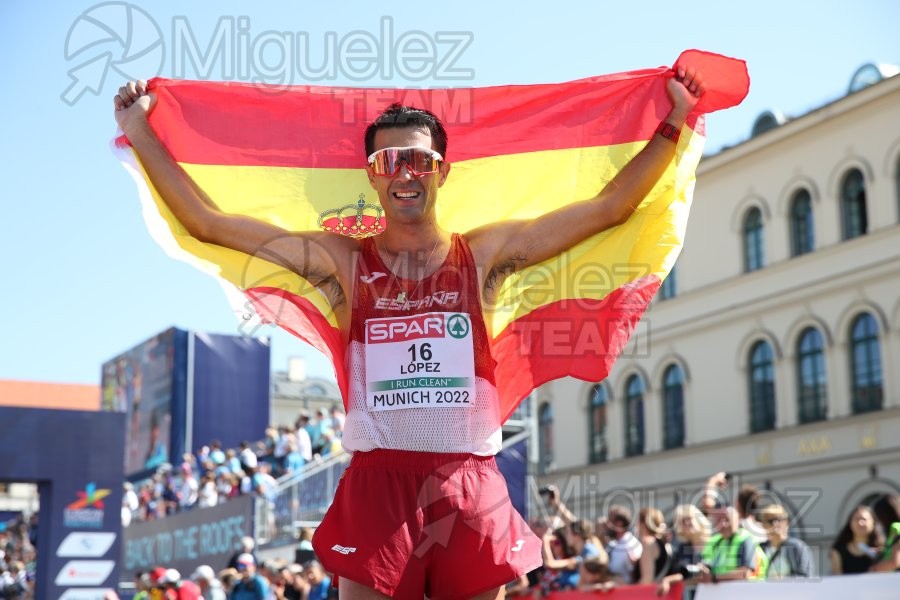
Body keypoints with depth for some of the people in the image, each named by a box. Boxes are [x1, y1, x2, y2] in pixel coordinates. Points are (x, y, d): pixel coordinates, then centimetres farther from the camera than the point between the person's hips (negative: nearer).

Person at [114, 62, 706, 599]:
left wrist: (674, 121, 9)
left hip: (473, 488, 1)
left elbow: (609, 207, 9)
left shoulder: (485, 254, 8)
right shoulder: (343, 262, 6)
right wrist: (141, 134, 4)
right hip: (377, 484, -1)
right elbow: (207, 221, 5)